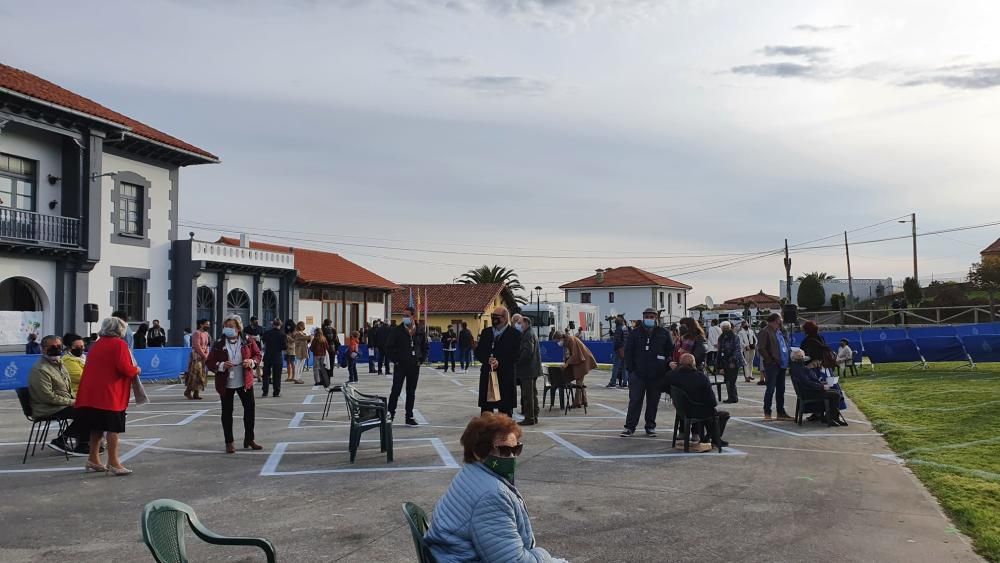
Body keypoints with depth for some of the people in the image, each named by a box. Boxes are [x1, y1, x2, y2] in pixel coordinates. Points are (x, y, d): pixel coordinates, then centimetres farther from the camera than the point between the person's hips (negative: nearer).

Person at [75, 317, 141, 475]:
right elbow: (125, 368, -17)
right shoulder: (119, 344, -7)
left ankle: (93, 460, 24)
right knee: (113, 428, -5)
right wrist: (136, 370, 1)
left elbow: (98, 367, 20)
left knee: (97, 427, 16)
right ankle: (113, 463, -6)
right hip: (110, 395, -8)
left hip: (91, 393, 8)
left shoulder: (97, 344, 17)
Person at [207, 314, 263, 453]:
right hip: (226, 384, -1)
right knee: (227, 412, 5)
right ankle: (229, 443, 16)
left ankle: (249, 440, 21)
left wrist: (252, 362, -14)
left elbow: (258, 355, 7)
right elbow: (209, 362, -3)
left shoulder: (248, 341, -1)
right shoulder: (218, 344, -4)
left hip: (245, 382, 1)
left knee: (250, 409, 5)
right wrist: (221, 366, -21)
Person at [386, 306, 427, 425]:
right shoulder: (397, 330, -6)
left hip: (414, 367, 3)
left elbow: (425, 347, 14)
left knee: (411, 393, 9)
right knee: (395, 391, -4)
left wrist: (421, 360, 4)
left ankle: (409, 417, 16)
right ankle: (390, 413, 9)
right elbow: (389, 347, -4)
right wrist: (395, 360, -8)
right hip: (400, 366, -3)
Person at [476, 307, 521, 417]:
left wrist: (500, 362, -18)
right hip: (487, 376, 4)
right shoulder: (486, 332, 14)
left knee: (505, 409, 3)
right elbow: (478, 352, 8)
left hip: (506, 376, -4)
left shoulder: (514, 334, -1)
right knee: (486, 408, 5)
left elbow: (515, 355, -8)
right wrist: (487, 360, -12)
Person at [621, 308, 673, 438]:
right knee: (634, 401, -1)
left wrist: (665, 368, -4)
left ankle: (650, 427, 18)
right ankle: (630, 427, 4)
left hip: (657, 376, 0)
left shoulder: (663, 333, 4)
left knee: (653, 402, 8)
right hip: (638, 374, 0)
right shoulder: (636, 333, 4)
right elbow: (628, 351, 6)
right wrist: (631, 368, -2)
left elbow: (671, 352, 4)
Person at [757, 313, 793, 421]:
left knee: (781, 389, 12)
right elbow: (761, 349, -15)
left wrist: (787, 361, 12)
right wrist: (770, 360, -17)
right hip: (772, 366, -8)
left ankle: (781, 412, 19)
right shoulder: (765, 332, -10)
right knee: (770, 389, -5)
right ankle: (767, 413, 1)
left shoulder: (779, 331, 17)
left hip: (781, 365, 8)